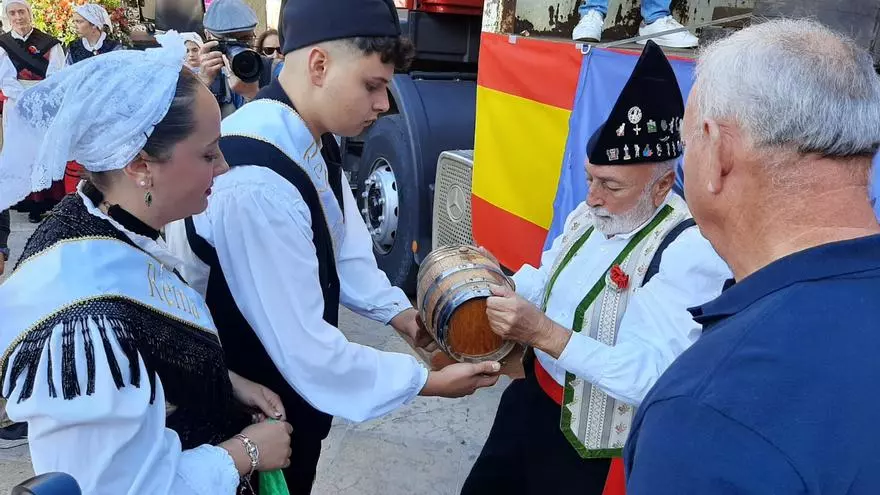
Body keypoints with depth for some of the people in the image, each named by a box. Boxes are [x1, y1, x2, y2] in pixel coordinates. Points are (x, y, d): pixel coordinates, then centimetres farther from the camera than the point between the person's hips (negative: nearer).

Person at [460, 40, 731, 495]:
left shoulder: (689, 254, -27)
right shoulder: (588, 215, 0)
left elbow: (652, 378, -34)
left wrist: (543, 332, -39)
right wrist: (498, 285, -8)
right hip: (529, 397, 8)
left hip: (593, 446, -7)